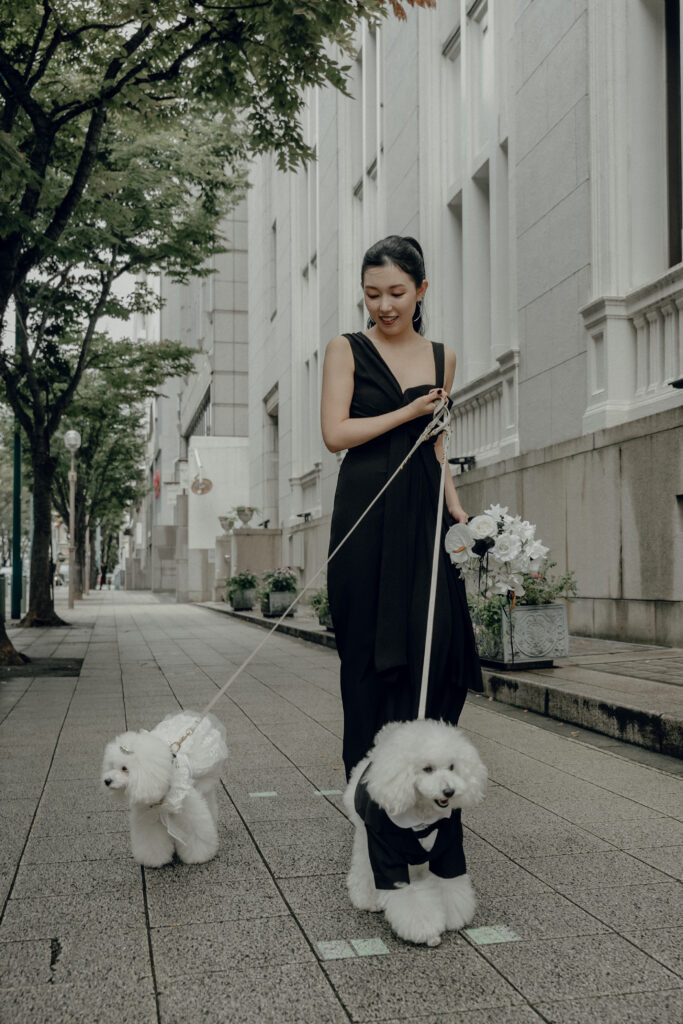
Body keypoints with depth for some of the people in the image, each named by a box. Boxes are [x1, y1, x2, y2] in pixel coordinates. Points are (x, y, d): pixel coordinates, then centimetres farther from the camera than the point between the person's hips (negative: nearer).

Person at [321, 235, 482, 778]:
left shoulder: (442, 357, 15)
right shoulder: (347, 349, 3)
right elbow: (336, 433, -8)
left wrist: (456, 507, 8)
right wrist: (409, 411, -5)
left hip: (424, 514, 4)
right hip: (367, 513, -3)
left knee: (435, 639, -4)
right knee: (371, 648, -1)